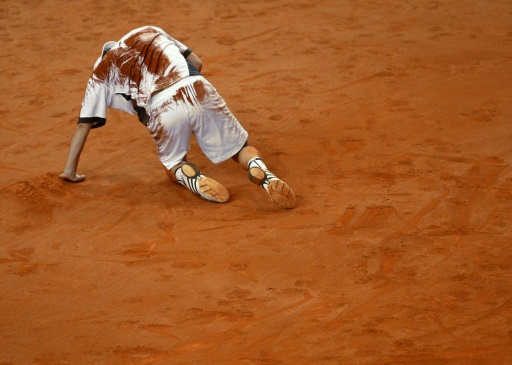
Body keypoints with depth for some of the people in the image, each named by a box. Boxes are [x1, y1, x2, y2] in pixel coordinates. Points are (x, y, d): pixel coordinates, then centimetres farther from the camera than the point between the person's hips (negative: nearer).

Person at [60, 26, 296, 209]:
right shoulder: (150, 32, 33)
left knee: (173, 164, 26)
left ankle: (191, 177, -10)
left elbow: (84, 124, 24)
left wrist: (70, 170, 29)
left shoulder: (101, 73, 26)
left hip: (163, 109, -2)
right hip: (199, 90, 2)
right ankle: (260, 171, -18)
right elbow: (197, 62, 28)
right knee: (241, 148, 18)